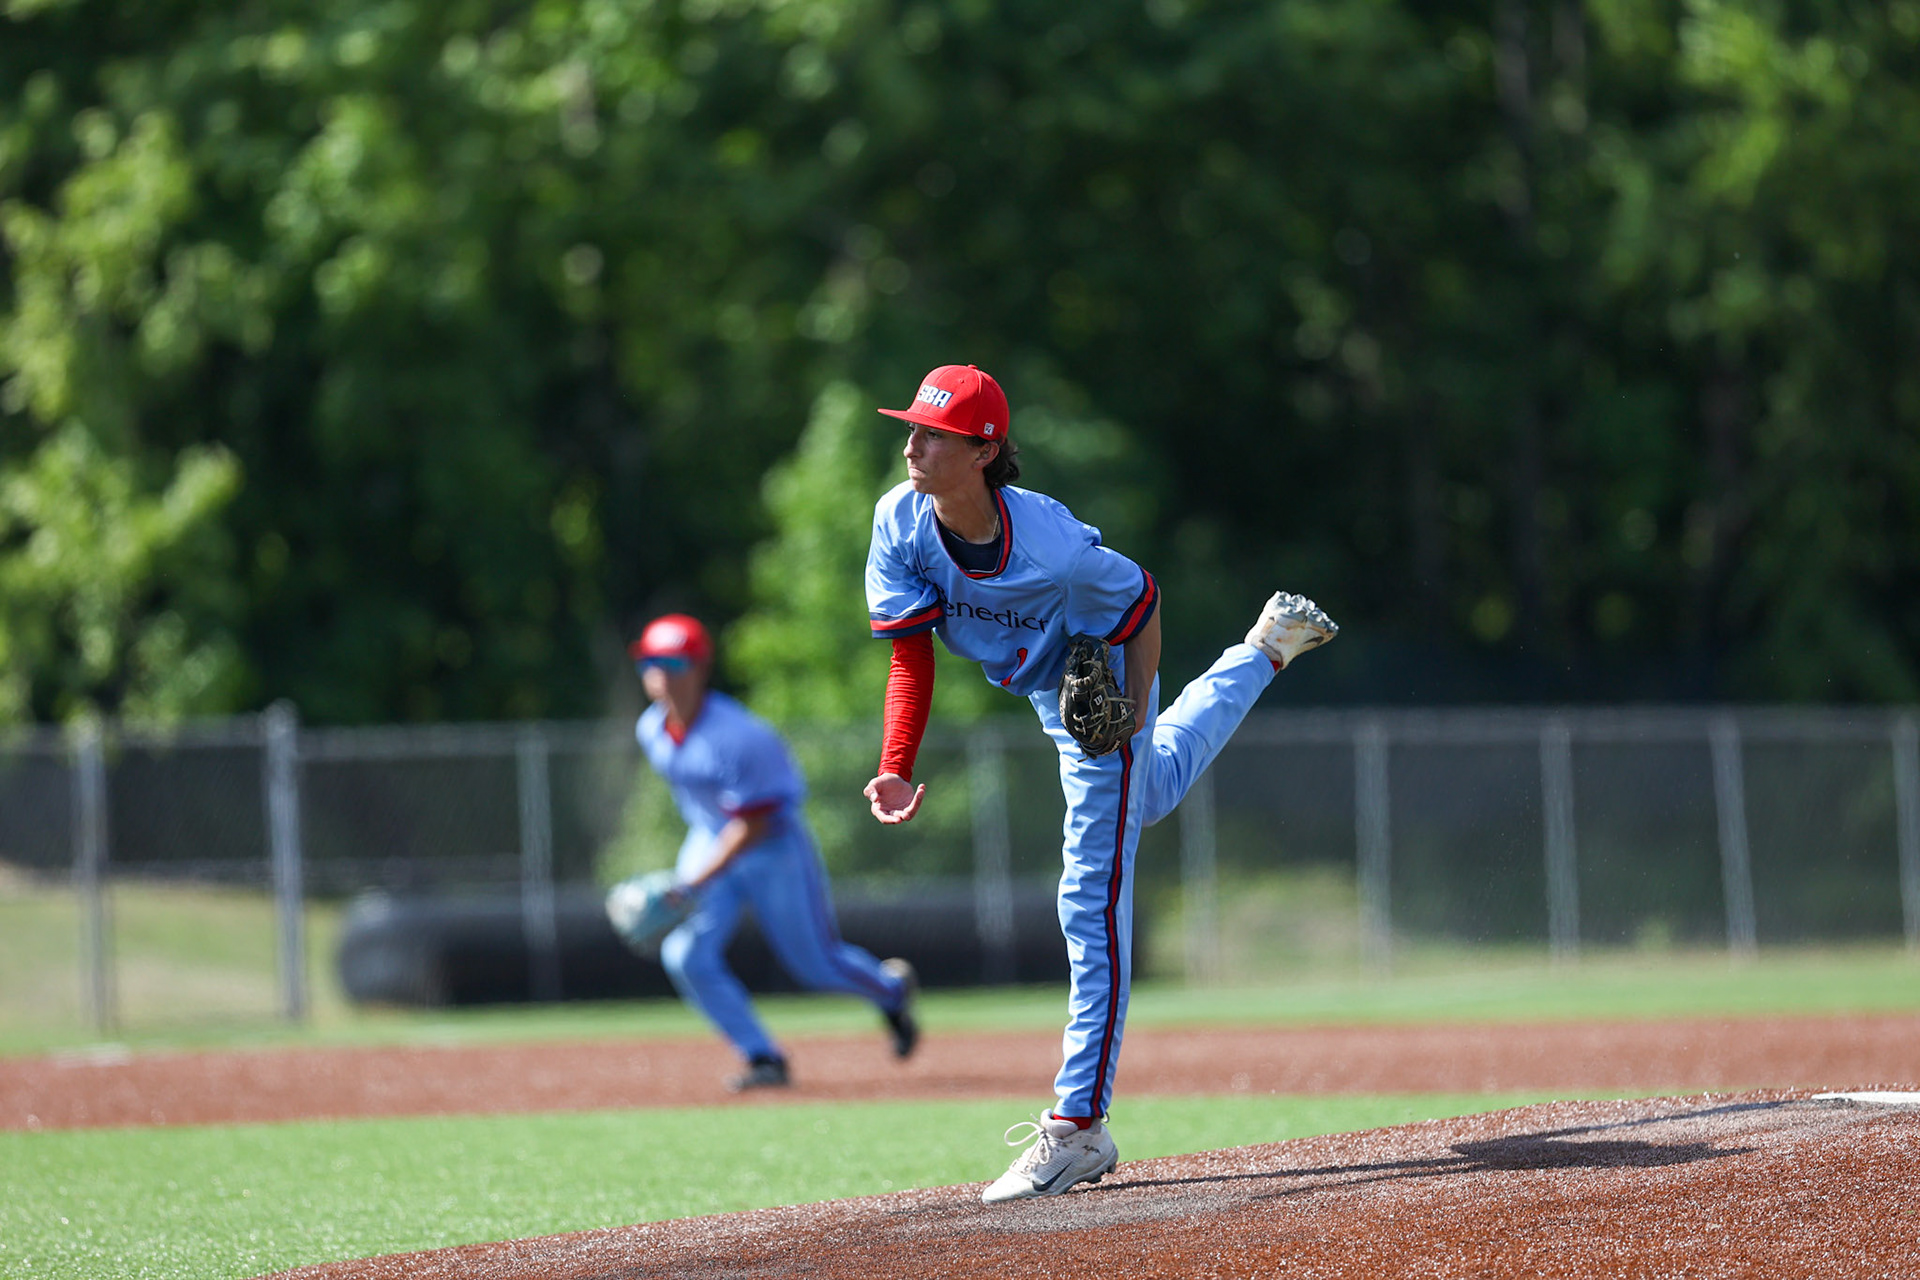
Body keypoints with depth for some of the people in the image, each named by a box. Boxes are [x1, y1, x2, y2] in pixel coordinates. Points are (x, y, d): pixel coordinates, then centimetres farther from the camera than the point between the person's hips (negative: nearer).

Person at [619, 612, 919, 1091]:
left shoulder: (739, 736, -31)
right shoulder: (651, 730, -8)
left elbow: (752, 825, -28)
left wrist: (693, 885, -34)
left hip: (774, 842, -6)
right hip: (709, 840, 6)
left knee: (817, 965, 6)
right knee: (686, 957, -14)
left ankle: (892, 988, 41)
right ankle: (763, 1059, -4)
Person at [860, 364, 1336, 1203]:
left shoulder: (1051, 547, -40)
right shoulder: (902, 521, -25)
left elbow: (1141, 600, -21)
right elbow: (911, 657, -18)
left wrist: (1131, 712, -27)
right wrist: (895, 769, -29)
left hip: (1103, 684, -7)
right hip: (1045, 689, 7)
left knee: (1092, 899, -11)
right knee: (1149, 793, 35)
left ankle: (1079, 1125, -9)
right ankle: (1268, 648, 58)